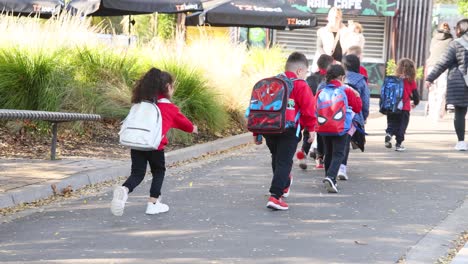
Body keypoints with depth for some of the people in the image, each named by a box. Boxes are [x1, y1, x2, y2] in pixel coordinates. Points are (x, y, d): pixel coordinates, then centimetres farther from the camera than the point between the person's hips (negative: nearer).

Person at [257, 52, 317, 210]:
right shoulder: (300, 86, -4)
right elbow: (308, 108, -10)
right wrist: (311, 128, 1)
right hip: (289, 131, -6)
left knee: (277, 159, 25)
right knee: (284, 162, -6)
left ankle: (284, 184, 45)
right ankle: (275, 196, -17)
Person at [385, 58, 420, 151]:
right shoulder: (411, 81, -3)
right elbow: (415, 94, 4)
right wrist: (415, 103, 24)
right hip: (404, 108, -2)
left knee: (391, 124, 16)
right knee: (402, 126, 8)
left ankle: (389, 133, -12)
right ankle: (398, 144, 6)